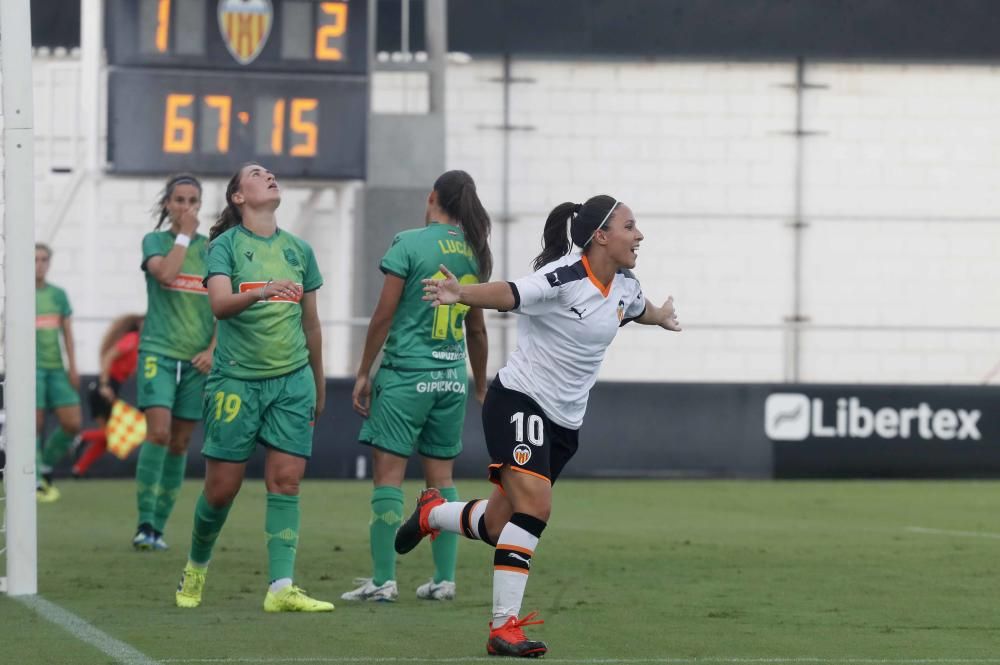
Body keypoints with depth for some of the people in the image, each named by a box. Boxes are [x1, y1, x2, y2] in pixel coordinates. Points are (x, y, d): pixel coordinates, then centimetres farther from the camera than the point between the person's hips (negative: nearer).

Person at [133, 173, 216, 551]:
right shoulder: (155, 240, 4)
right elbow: (165, 273, -17)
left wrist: (212, 349, -5)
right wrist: (184, 235, -9)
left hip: (197, 358, 3)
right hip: (158, 350, -3)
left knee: (180, 444, 4)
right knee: (158, 432, -18)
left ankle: (159, 527, 10)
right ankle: (144, 524, -17)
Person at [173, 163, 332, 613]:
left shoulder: (298, 249, 12)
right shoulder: (226, 245, -1)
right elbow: (219, 303, -18)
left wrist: (319, 383, 25)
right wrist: (259, 293, -37)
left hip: (292, 378, 3)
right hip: (236, 378, -3)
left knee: (285, 482, -7)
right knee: (222, 487, 1)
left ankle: (281, 588, -10)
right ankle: (196, 568, 25)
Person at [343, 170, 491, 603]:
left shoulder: (409, 244, -7)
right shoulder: (473, 252, 8)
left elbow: (384, 314, -9)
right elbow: (476, 328, 15)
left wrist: (364, 372, -1)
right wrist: (481, 386, 25)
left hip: (406, 372, -5)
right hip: (452, 377, 5)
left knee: (388, 472, -4)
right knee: (441, 477, 11)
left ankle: (383, 579, -8)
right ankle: (444, 579, 9)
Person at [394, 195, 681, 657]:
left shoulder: (623, 285, 5)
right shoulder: (562, 278, -21)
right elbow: (508, 293, -37)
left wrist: (660, 317, 52)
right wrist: (460, 294, -57)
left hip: (564, 420, 8)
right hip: (519, 399, -8)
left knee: (498, 525, 9)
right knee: (535, 503, -25)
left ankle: (432, 513, 42)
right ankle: (504, 627, -20)